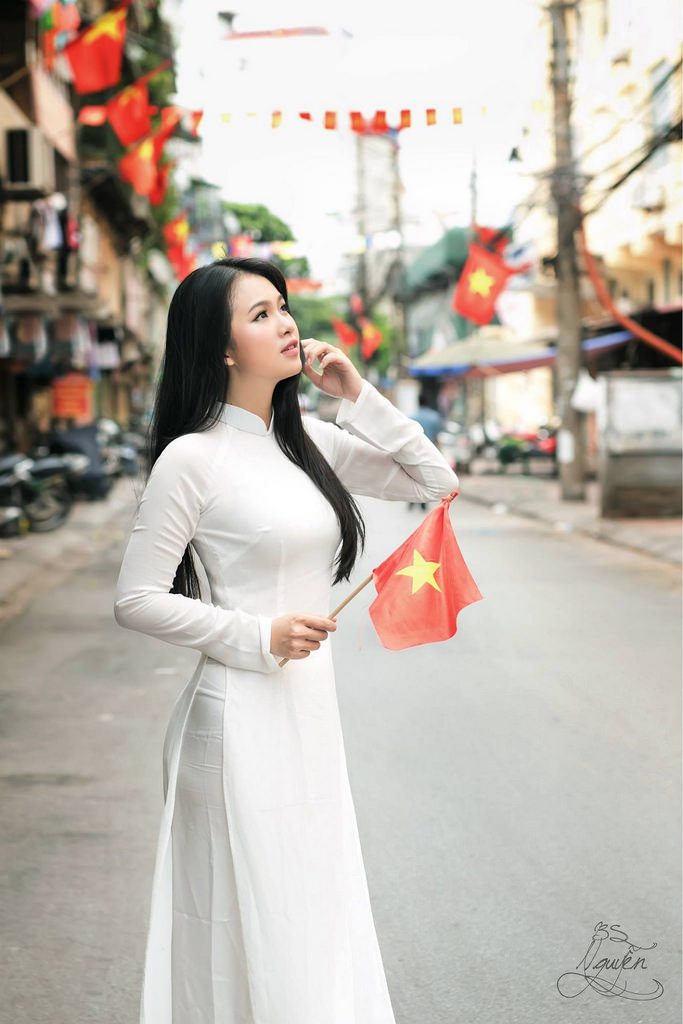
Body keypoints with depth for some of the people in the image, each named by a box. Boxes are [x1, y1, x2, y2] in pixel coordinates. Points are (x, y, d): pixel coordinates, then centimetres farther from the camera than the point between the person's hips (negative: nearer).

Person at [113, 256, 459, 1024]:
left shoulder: (307, 441, 9)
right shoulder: (192, 457, -12)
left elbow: (436, 480, 10)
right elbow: (136, 600, -11)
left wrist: (356, 395, 2)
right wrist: (257, 637, -16)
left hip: (312, 710, 7)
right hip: (242, 716, -7)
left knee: (316, 917, 15)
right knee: (253, 928, 1)